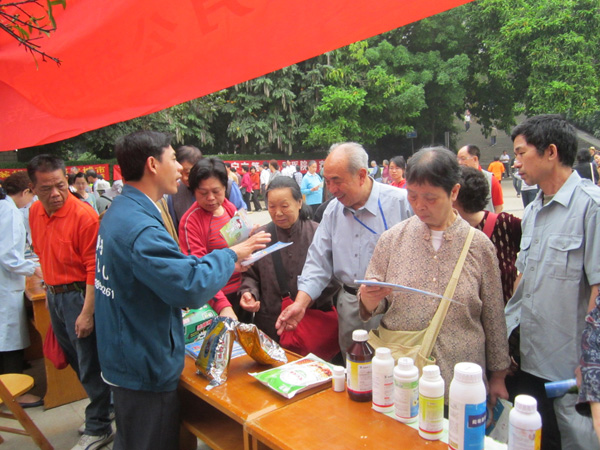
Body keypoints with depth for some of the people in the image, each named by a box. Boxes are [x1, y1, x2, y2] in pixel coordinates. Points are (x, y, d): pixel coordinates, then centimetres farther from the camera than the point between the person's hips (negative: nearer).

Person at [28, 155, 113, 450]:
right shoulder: (35, 213, 3)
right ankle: (101, 410, 39)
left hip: (78, 294, -8)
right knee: (75, 360, 20)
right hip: (53, 294, 8)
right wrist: (49, 285, 12)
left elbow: (94, 269, -21)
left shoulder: (84, 215, -21)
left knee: (89, 366, 3)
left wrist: (87, 313, -22)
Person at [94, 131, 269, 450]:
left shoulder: (118, 212, 6)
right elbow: (192, 288, -32)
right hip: (147, 369, -10)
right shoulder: (140, 228, -28)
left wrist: (225, 264, 5)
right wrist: (232, 254, -16)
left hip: (126, 360, 10)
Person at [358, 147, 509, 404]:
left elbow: (493, 317, 3)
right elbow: (374, 306, 5)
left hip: (459, 380, 0)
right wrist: (368, 301, -18)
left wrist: (498, 376, 8)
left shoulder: (479, 245, -3)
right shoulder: (392, 239, -2)